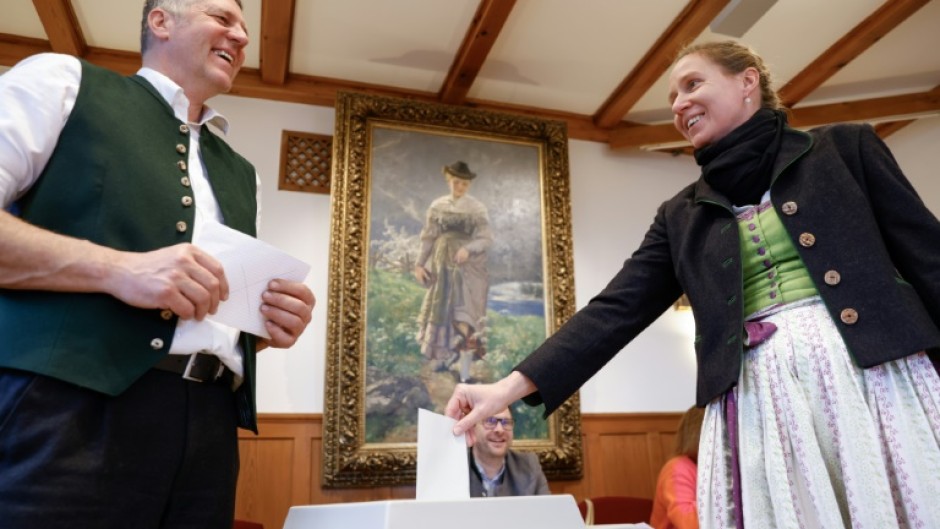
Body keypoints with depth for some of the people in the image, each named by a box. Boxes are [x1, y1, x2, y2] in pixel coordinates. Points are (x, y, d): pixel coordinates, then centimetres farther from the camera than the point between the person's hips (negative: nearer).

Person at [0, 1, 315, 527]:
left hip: (207, 425, 5)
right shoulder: (63, 80, 8)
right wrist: (115, 268, -16)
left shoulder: (243, 174, 22)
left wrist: (273, 325, 2)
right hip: (68, 403, -4)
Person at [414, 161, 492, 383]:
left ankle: (465, 374, -3)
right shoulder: (437, 206, 6)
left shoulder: (477, 208, -3)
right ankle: (448, 355, 37)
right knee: (441, 313, 13)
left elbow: (486, 239, -8)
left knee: (464, 316, -9)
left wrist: (468, 249, -27)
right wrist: (419, 264, 0)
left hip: (468, 267, -4)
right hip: (443, 267, 4)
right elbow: (428, 237, 7)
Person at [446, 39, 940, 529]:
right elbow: (616, 310, 5)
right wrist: (509, 386, -5)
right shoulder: (680, 216, 12)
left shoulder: (845, 147, 9)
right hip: (756, 404, 2)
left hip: (876, 378, -1)